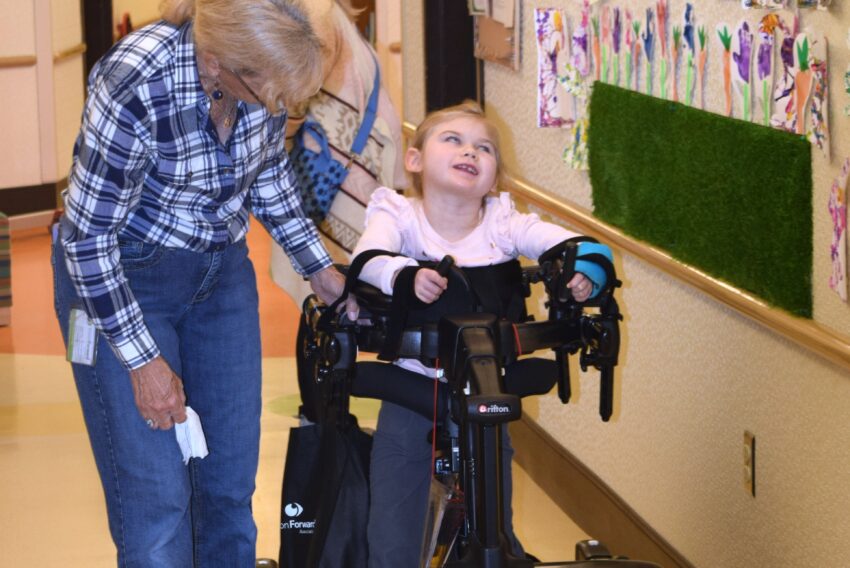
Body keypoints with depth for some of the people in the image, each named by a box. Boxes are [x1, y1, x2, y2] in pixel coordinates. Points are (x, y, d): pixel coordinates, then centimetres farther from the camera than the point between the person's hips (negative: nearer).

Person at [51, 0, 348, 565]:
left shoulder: (264, 71, -14)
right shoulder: (134, 88, -32)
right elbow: (88, 237, -22)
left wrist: (318, 266, 10)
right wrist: (144, 361, -18)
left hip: (221, 269, 6)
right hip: (119, 278, -6)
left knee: (233, 482, 9)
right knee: (155, 496, -7)